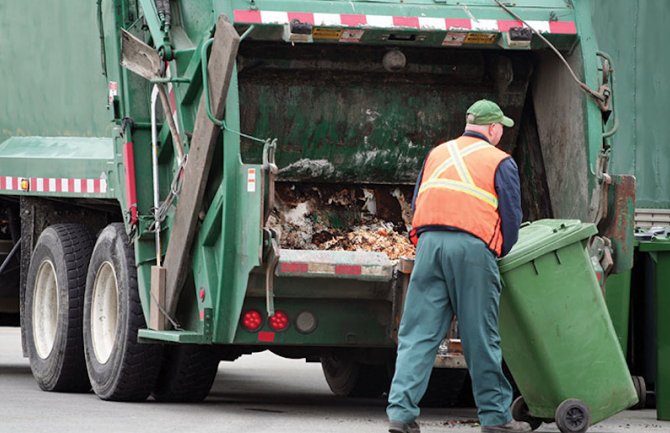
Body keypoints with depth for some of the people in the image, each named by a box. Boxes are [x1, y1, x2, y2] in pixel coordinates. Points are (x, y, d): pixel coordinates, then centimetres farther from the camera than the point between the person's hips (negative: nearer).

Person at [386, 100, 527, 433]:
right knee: (480, 337, 3)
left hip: (429, 242, 4)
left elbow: (417, 205, 22)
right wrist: (499, 253, 18)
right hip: (473, 246, -3)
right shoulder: (500, 162, 7)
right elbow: (511, 217, 3)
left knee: (418, 334, 2)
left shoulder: (437, 155, 22)